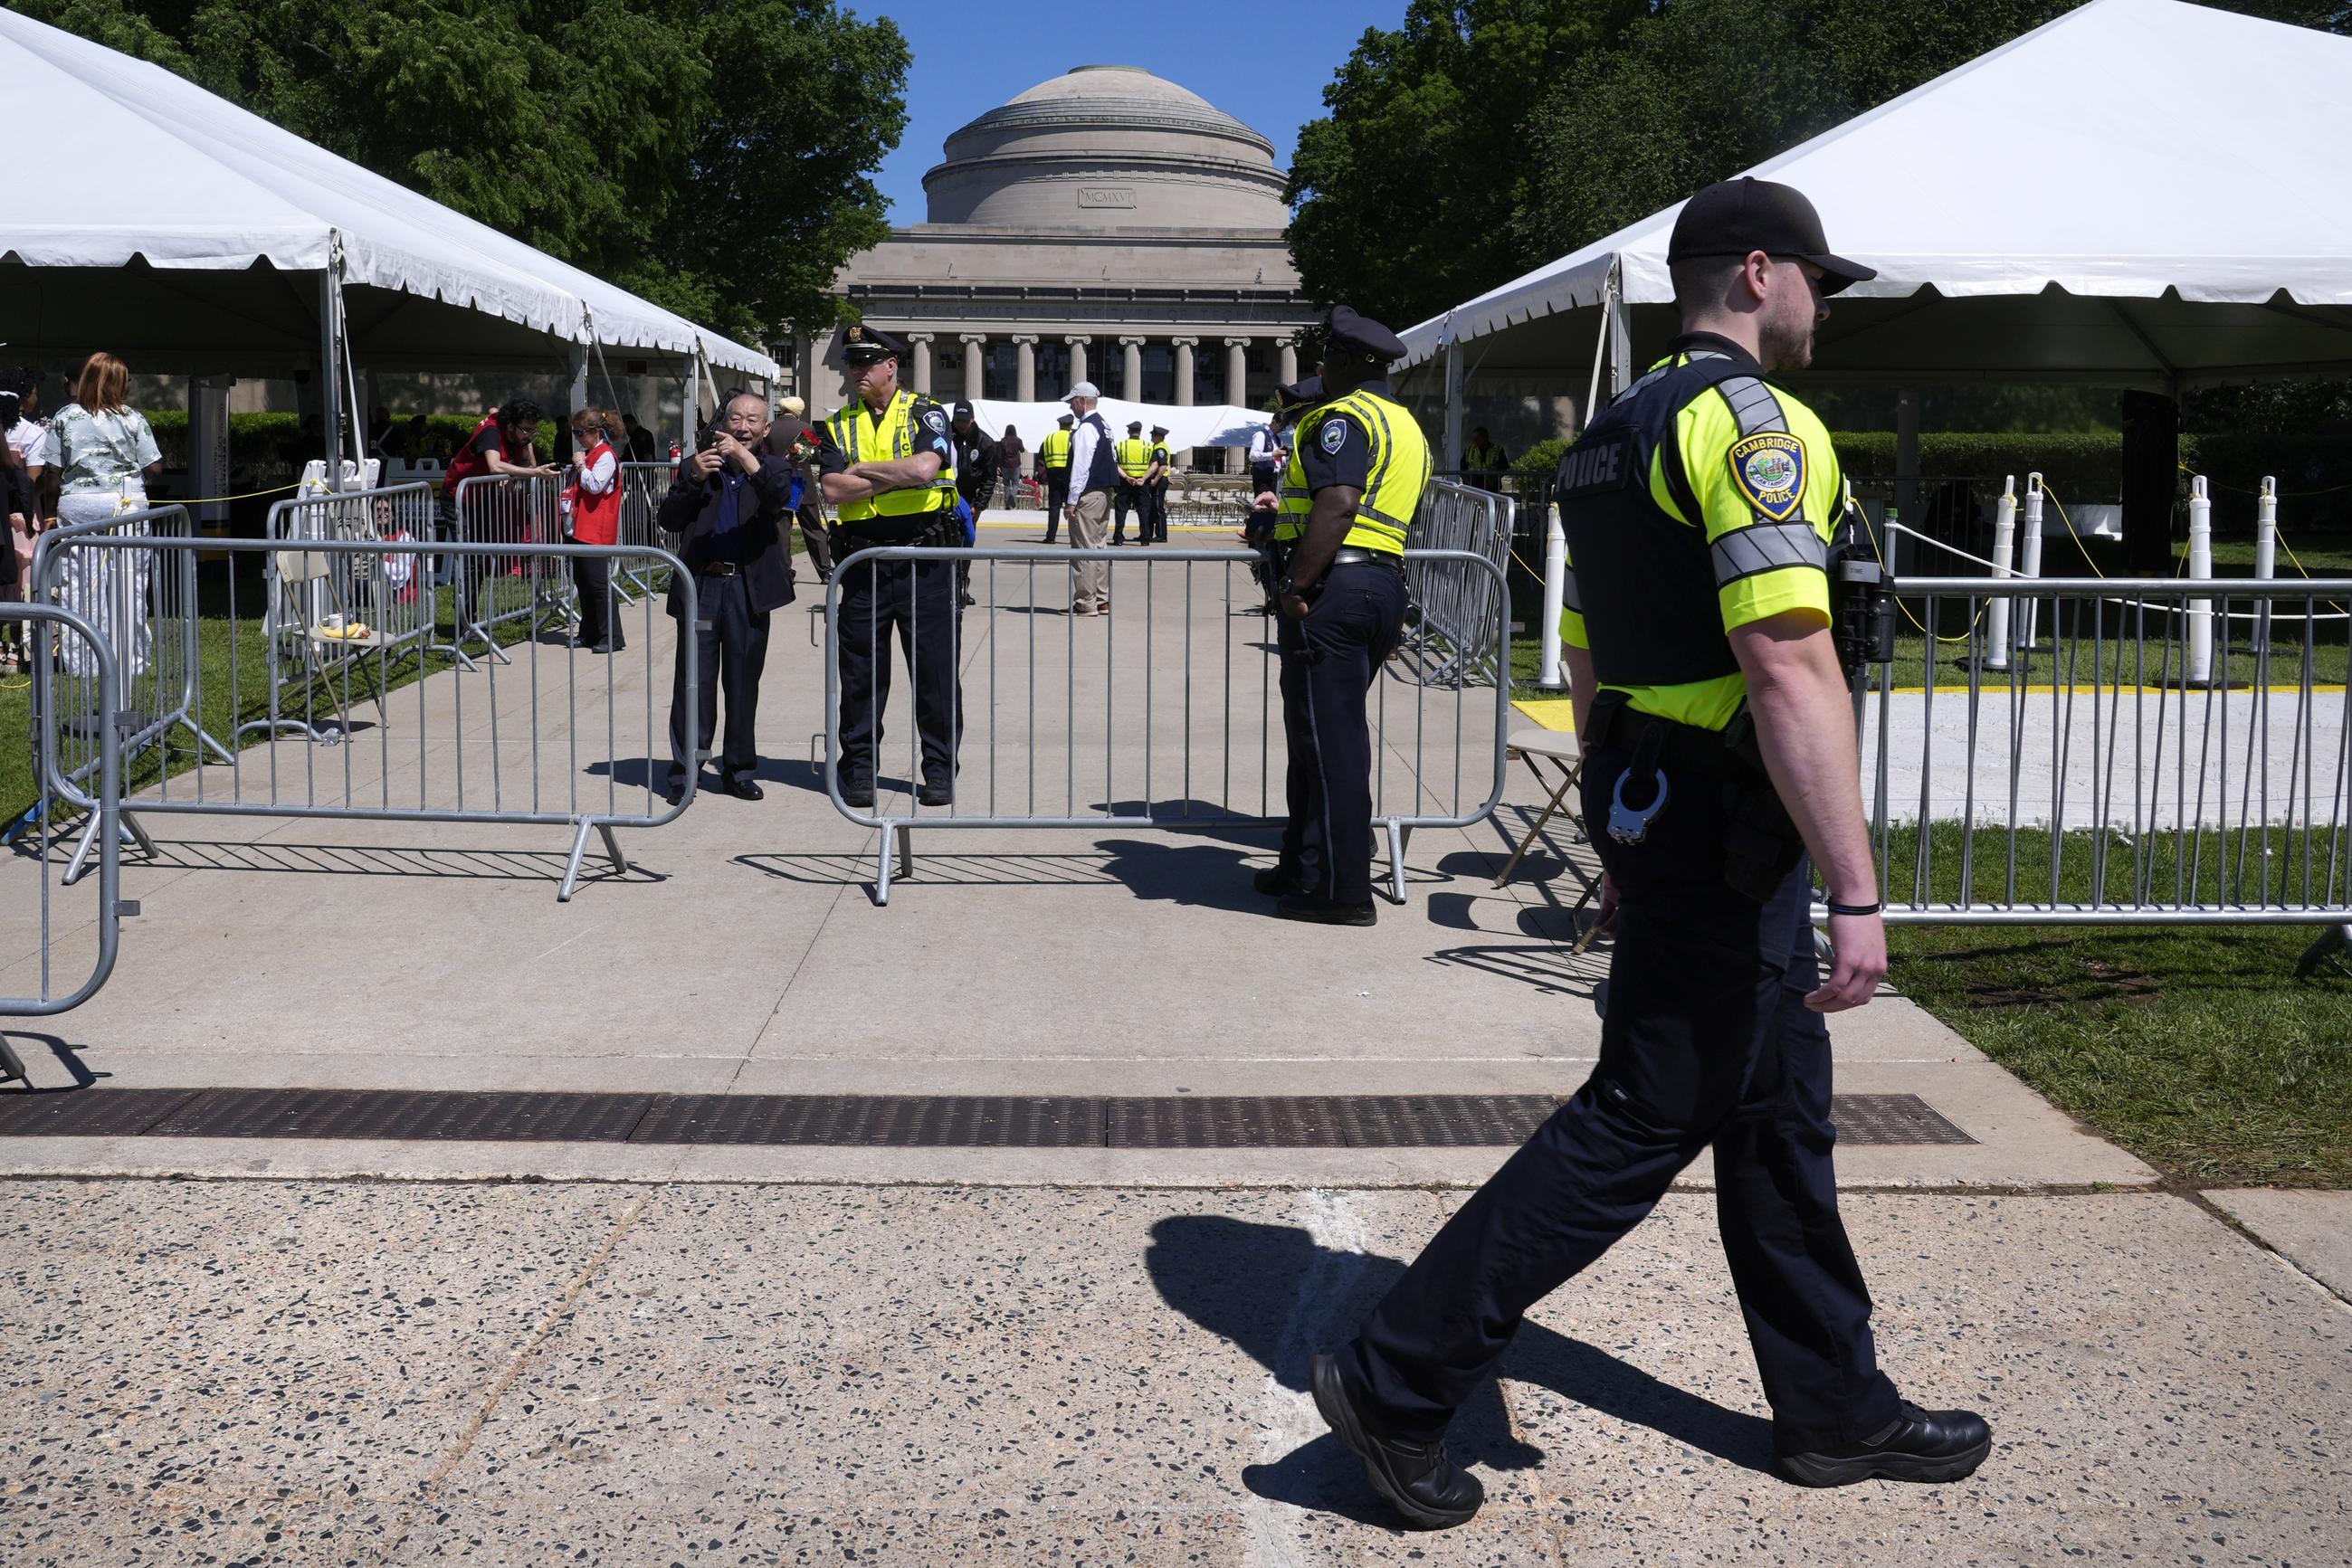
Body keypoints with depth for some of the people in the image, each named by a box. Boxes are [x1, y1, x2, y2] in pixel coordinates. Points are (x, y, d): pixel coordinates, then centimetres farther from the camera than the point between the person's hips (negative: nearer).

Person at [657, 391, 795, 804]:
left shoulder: (772, 468, 9)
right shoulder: (694, 465, 11)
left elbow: (780, 495, -15)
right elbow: (668, 520, 3)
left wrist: (744, 457, -28)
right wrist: (693, 479, -12)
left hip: (749, 588, 0)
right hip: (700, 585, 0)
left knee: (743, 682, 7)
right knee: (694, 681, 0)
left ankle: (739, 770, 18)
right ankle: (684, 772, 6)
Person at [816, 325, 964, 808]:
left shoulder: (925, 414, 1)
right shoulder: (839, 426, 11)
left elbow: (925, 467, -18)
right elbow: (834, 490, -4)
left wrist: (863, 469, -8)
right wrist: (898, 475, -11)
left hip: (925, 561, -3)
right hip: (864, 563, 3)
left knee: (935, 668, 1)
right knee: (860, 670, 6)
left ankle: (939, 769, 11)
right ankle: (858, 768, 16)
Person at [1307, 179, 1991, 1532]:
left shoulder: (1625, 431, 15)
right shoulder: (1754, 420, -16)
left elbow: (1590, 667, 20)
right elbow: (1790, 670, -26)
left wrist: (1630, 842, 26)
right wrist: (1856, 891, -27)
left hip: (1651, 803, 10)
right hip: (1727, 827, -10)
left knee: (1781, 1114, 17)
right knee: (1640, 1124, -4)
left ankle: (1838, 1407, 31)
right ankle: (1399, 1384, 2)